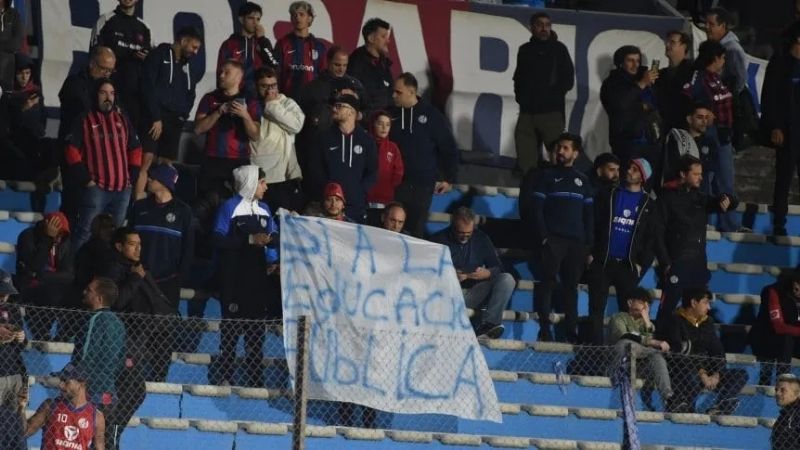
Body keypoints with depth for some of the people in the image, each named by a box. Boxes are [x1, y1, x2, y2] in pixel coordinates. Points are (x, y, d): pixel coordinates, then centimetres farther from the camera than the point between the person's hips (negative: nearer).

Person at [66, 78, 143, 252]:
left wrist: (133, 178, 9)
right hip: (96, 187, -5)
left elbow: (135, 150, 20)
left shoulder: (123, 120, 16)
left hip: (122, 189, 5)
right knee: (85, 231, -9)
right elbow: (73, 151, -4)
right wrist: (85, 179, -10)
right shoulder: (85, 120, 2)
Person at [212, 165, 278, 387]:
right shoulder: (230, 208, -6)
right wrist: (250, 239, -19)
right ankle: (224, 375, 1)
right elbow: (218, 239, -15)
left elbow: (274, 236, 16)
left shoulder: (264, 209, 12)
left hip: (258, 275, 6)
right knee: (232, 325, -4)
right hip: (233, 275, -6)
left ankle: (254, 377, 12)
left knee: (256, 326, 7)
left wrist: (272, 261, -2)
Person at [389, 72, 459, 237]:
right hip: (395, 183, 1)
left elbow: (449, 148, 5)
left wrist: (449, 179, 4)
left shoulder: (432, 115, 1)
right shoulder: (391, 114, 6)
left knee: (416, 230, 0)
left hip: (423, 185, -1)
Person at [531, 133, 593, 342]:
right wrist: (543, 237, -13)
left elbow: (589, 213, 15)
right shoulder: (547, 176, 7)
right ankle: (544, 329, -13)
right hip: (553, 239, -4)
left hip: (576, 242, 4)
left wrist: (589, 243, 5)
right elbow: (537, 209, -1)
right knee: (547, 282, -10)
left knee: (571, 285, 4)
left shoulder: (582, 181, 17)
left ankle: (571, 331, 5)